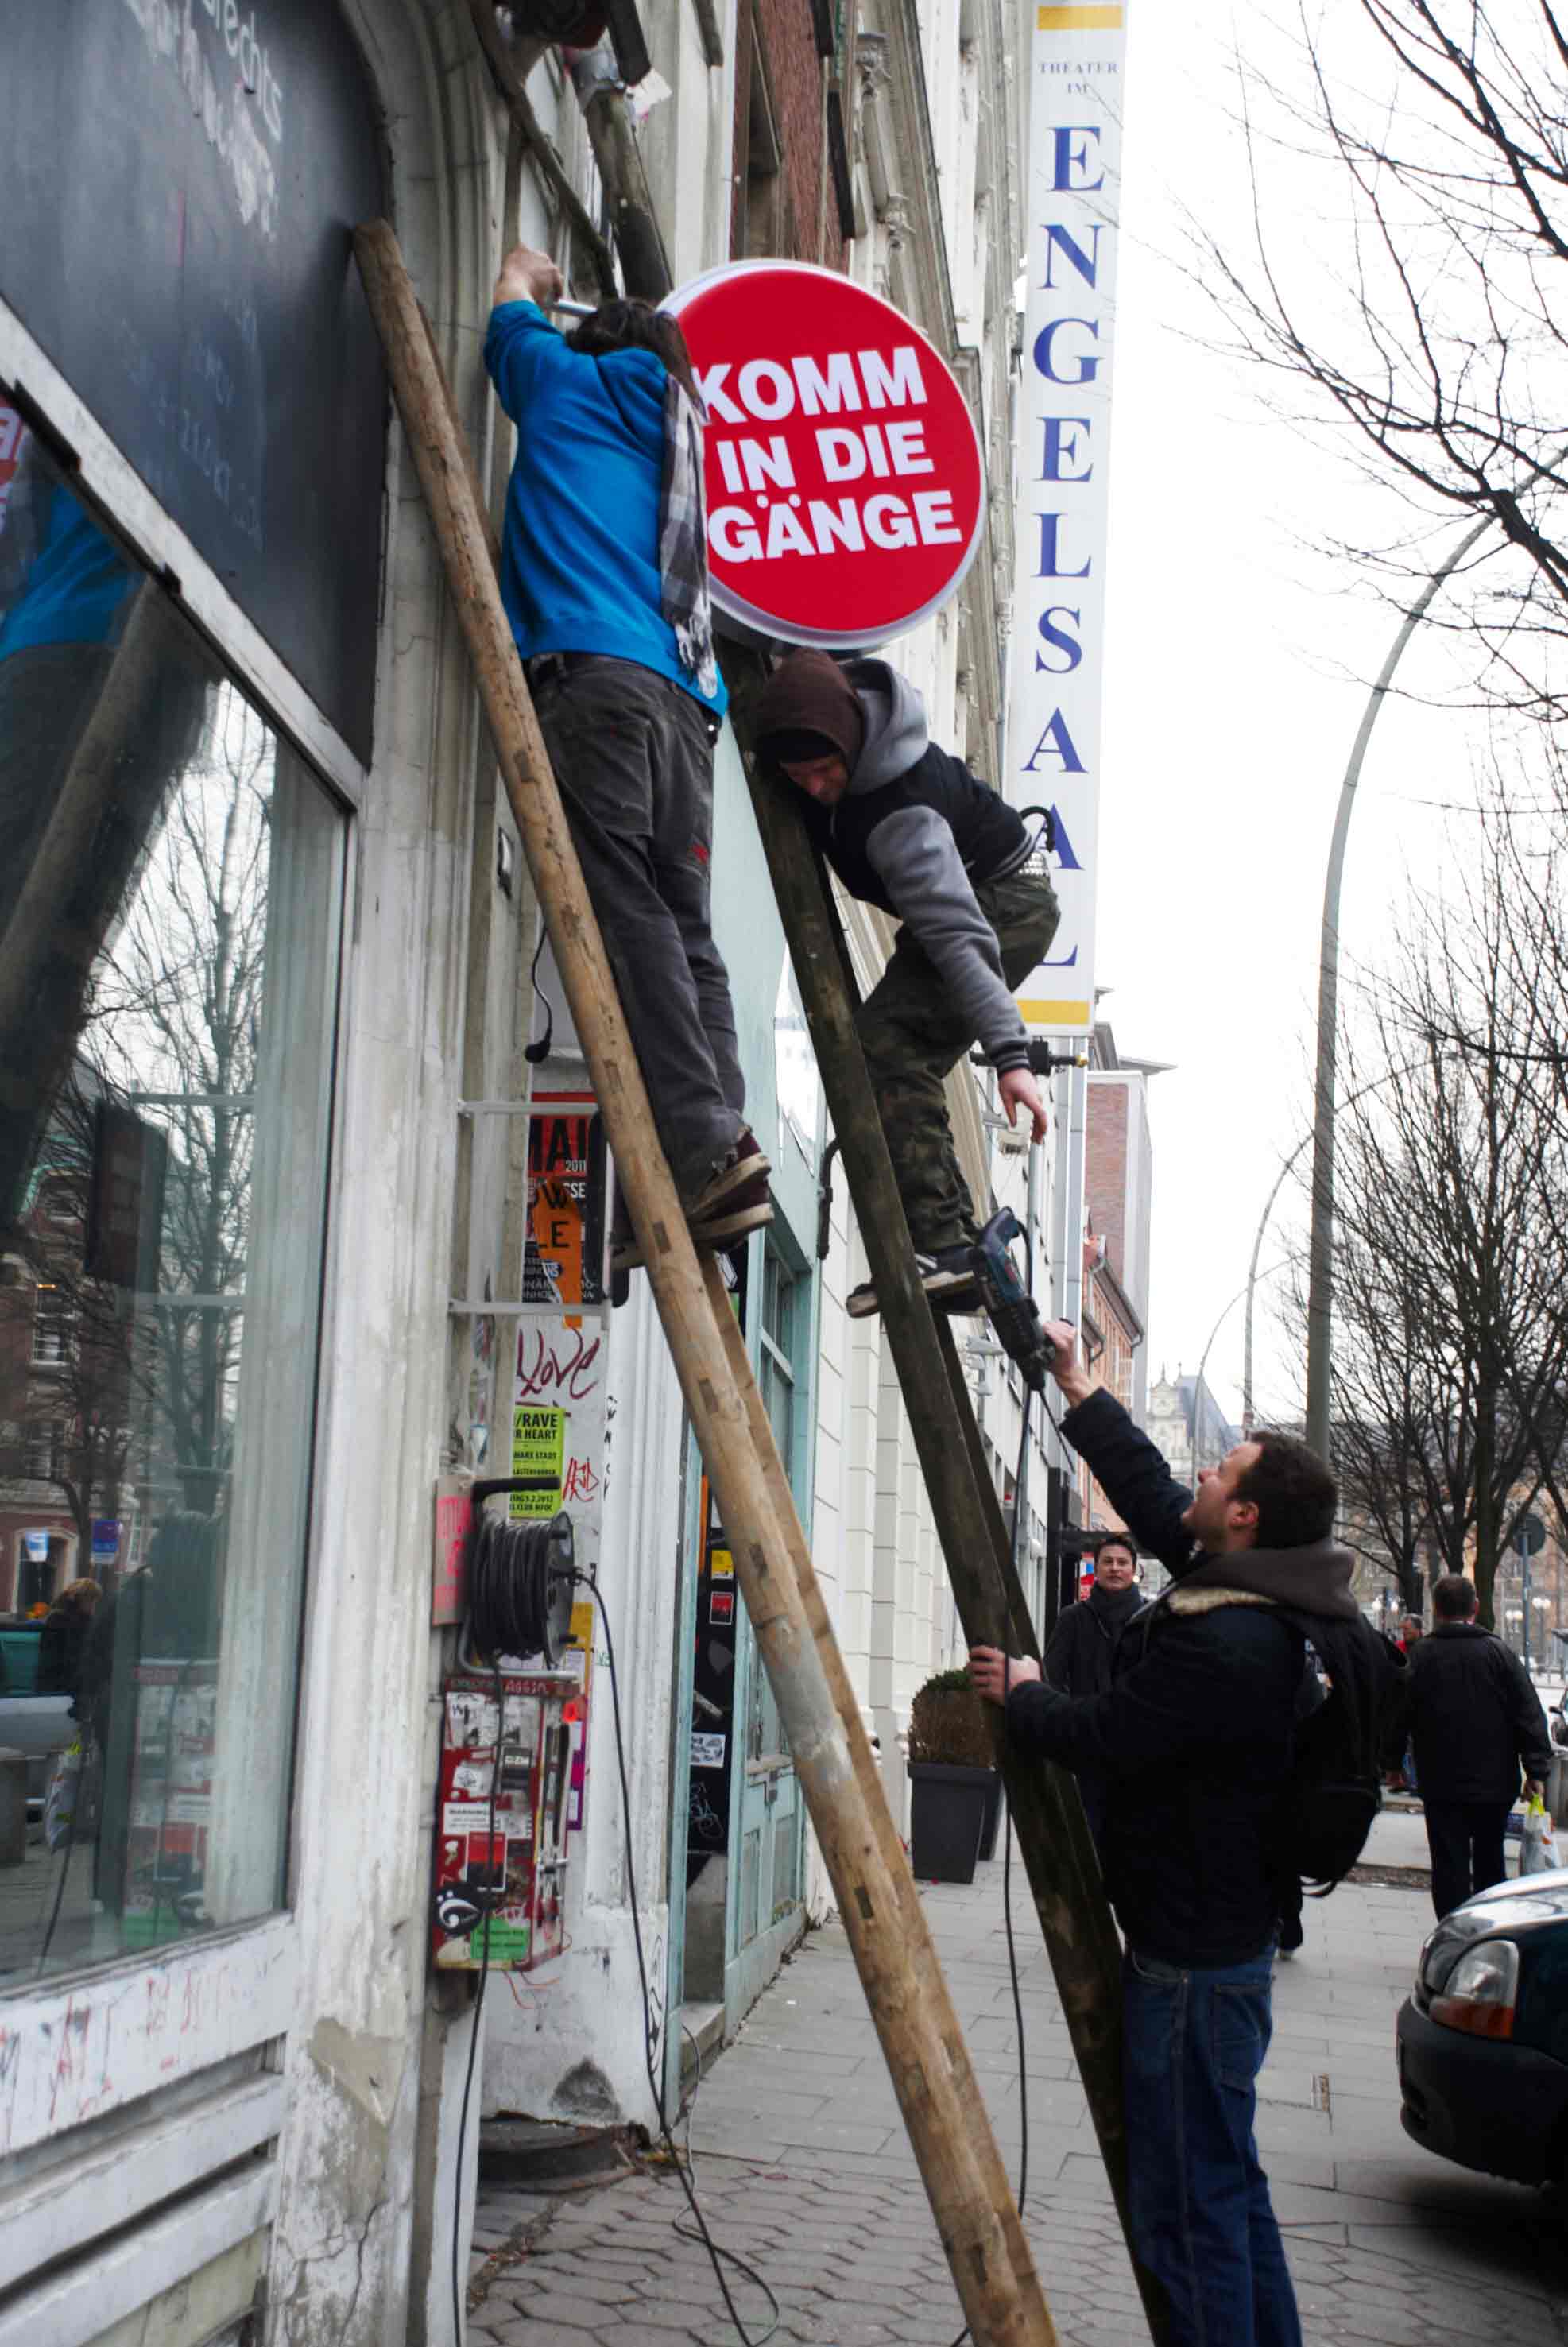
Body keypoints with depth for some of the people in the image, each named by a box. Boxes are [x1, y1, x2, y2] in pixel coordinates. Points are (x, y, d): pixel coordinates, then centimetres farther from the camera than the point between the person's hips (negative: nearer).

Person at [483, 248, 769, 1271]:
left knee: (623, 902, -15)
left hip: (593, 669, -6)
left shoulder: (573, 384, 17)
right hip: (683, 693, 6)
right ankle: (723, 1156, -11)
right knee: (683, 923, -1)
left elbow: (514, 308, 36)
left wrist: (528, 275, 58)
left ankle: (704, 1143, -27)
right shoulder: (677, 440, 31)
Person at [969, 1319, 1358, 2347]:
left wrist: (1022, 1695, 2)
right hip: (1228, 1938, 11)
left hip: (1194, 1962, -11)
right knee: (1228, 2182, 20)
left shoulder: (1223, 1646, -27)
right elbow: (1154, 1495, 17)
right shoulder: (1266, 1598, 4)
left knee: (1187, 2204, -3)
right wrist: (1081, 1390, 21)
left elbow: (1101, 1737, -18)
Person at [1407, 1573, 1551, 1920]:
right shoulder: (1500, 1653, -3)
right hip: (1495, 1783, 2)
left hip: (1442, 1786, -2)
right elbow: (1530, 1717, -5)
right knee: (1490, 1864, 17)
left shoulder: (1419, 1657, -7)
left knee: (1450, 1868, 1)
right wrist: (1537, 1771, -3)